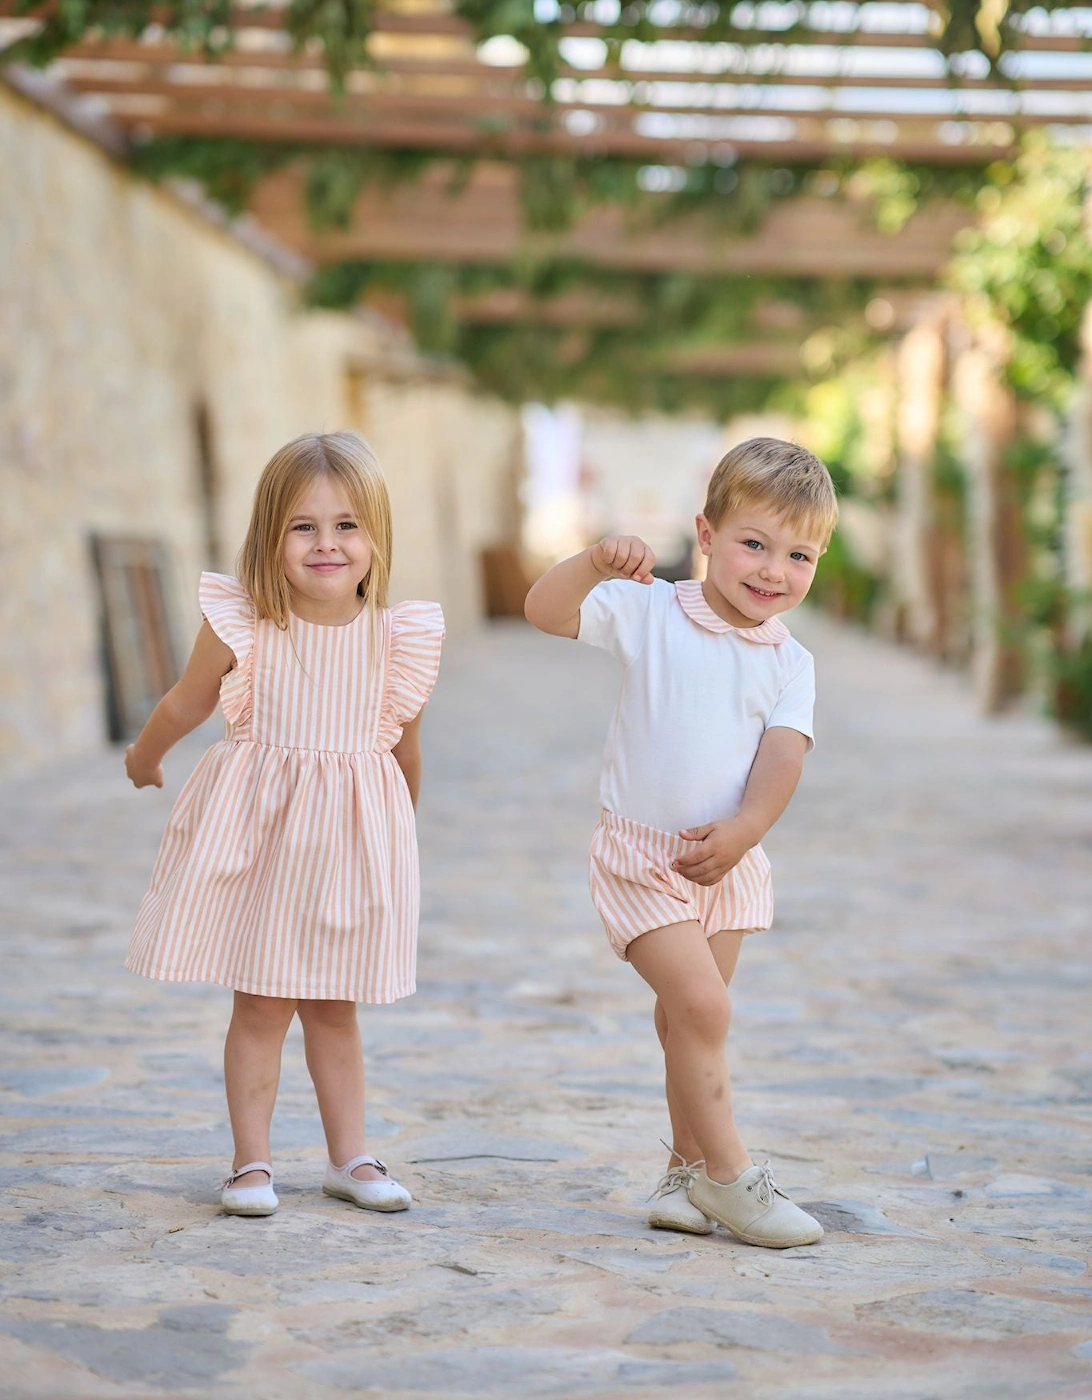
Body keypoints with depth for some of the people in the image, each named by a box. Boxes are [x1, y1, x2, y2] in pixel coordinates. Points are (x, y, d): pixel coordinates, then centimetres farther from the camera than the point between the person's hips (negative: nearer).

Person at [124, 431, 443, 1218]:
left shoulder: (397, 637, -10)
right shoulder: (241, 625, -15)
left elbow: (403, 741, 6)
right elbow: (187, 703, 5)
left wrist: (400, 822, 18)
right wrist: (146, 759, 21)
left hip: (351, 831, 2)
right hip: (256, 827, -2)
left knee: (334, 1006, 13)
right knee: (263, 1002, 2)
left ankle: (350, 1158, 25)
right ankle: (252, 1162, 15)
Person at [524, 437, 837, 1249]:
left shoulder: (790, 664, 1)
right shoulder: (648, 612, -6)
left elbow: (784, 756, -9)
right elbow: (544, 611, -12)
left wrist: (743, 830, -24)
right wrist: (597, 564, -28)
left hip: (727, 866, 4)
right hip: (641, 855, -4)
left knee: (689, 1019, 14)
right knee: (702, 1003, -15)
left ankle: (688, 1170, 26)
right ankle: (728, 1172, -5)